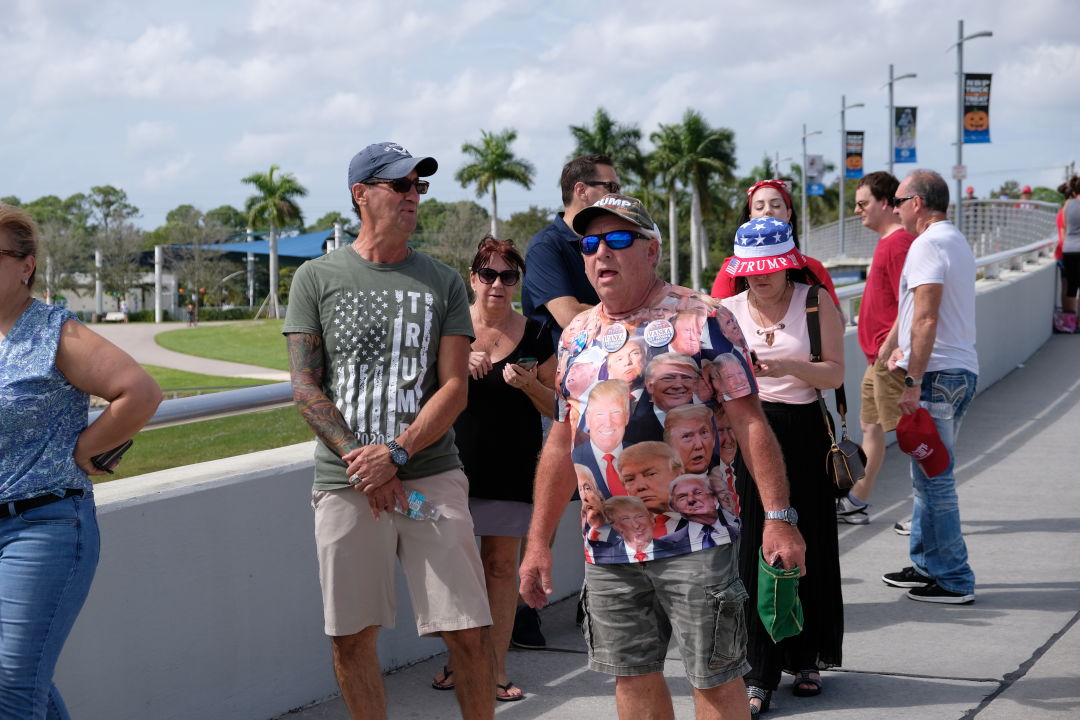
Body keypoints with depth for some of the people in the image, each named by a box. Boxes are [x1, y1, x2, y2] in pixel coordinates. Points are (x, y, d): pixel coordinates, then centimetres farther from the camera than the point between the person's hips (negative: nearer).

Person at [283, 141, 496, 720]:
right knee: (350, 637, 5)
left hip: (431, 475, 0)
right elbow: (305, 387, 2)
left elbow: (454, 390, 2)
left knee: (469, 633, -4)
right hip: (344, 483, 0)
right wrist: (361, 461, -9)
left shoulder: (442, 283, 8)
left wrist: (396, 454, -11)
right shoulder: (317, 277, 7)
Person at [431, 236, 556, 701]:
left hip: (512, 471, 1)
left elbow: (554, 406, 7)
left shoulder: (535, 336, 3)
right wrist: (460, 367, -16)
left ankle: (496, 667, 10)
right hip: (457, 466, 0)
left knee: (501, 565, 3)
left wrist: (529, 384, -13)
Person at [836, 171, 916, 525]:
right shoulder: (887, 241, 15)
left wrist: (888, 348, -21)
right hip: (878, 356, 11)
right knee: (870, 426, 16)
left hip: (891, 358, -11)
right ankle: (855, 503, 25)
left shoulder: (899, 243, -16)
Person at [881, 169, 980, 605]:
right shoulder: (956, 241, 18)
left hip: (937, 375, -10)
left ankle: (953, 581, -2)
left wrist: (913, 382, -21)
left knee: (933, 478, -5)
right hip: (960, 370, 10)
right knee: (929, 475, 17)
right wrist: (904, 350, 18)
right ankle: (927, 564, 25)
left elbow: (926, 319, -21)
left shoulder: (928, 245, -14)